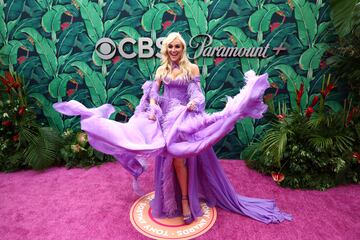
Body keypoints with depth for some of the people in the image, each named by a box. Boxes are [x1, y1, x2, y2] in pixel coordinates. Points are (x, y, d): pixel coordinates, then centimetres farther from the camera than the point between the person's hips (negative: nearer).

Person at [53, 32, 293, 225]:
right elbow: (152, 92, 8)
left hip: (185, 116, -3)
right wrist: (152, 108, -9)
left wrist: (193, 103, -24)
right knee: (175, 156, 0)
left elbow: (197, 94, -4)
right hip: (166, 116, 3)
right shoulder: (162, 70, 12)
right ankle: (185, 200, 15)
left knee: (178, 155, -15)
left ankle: (185, 199, 1)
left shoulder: (192, 68, 3)